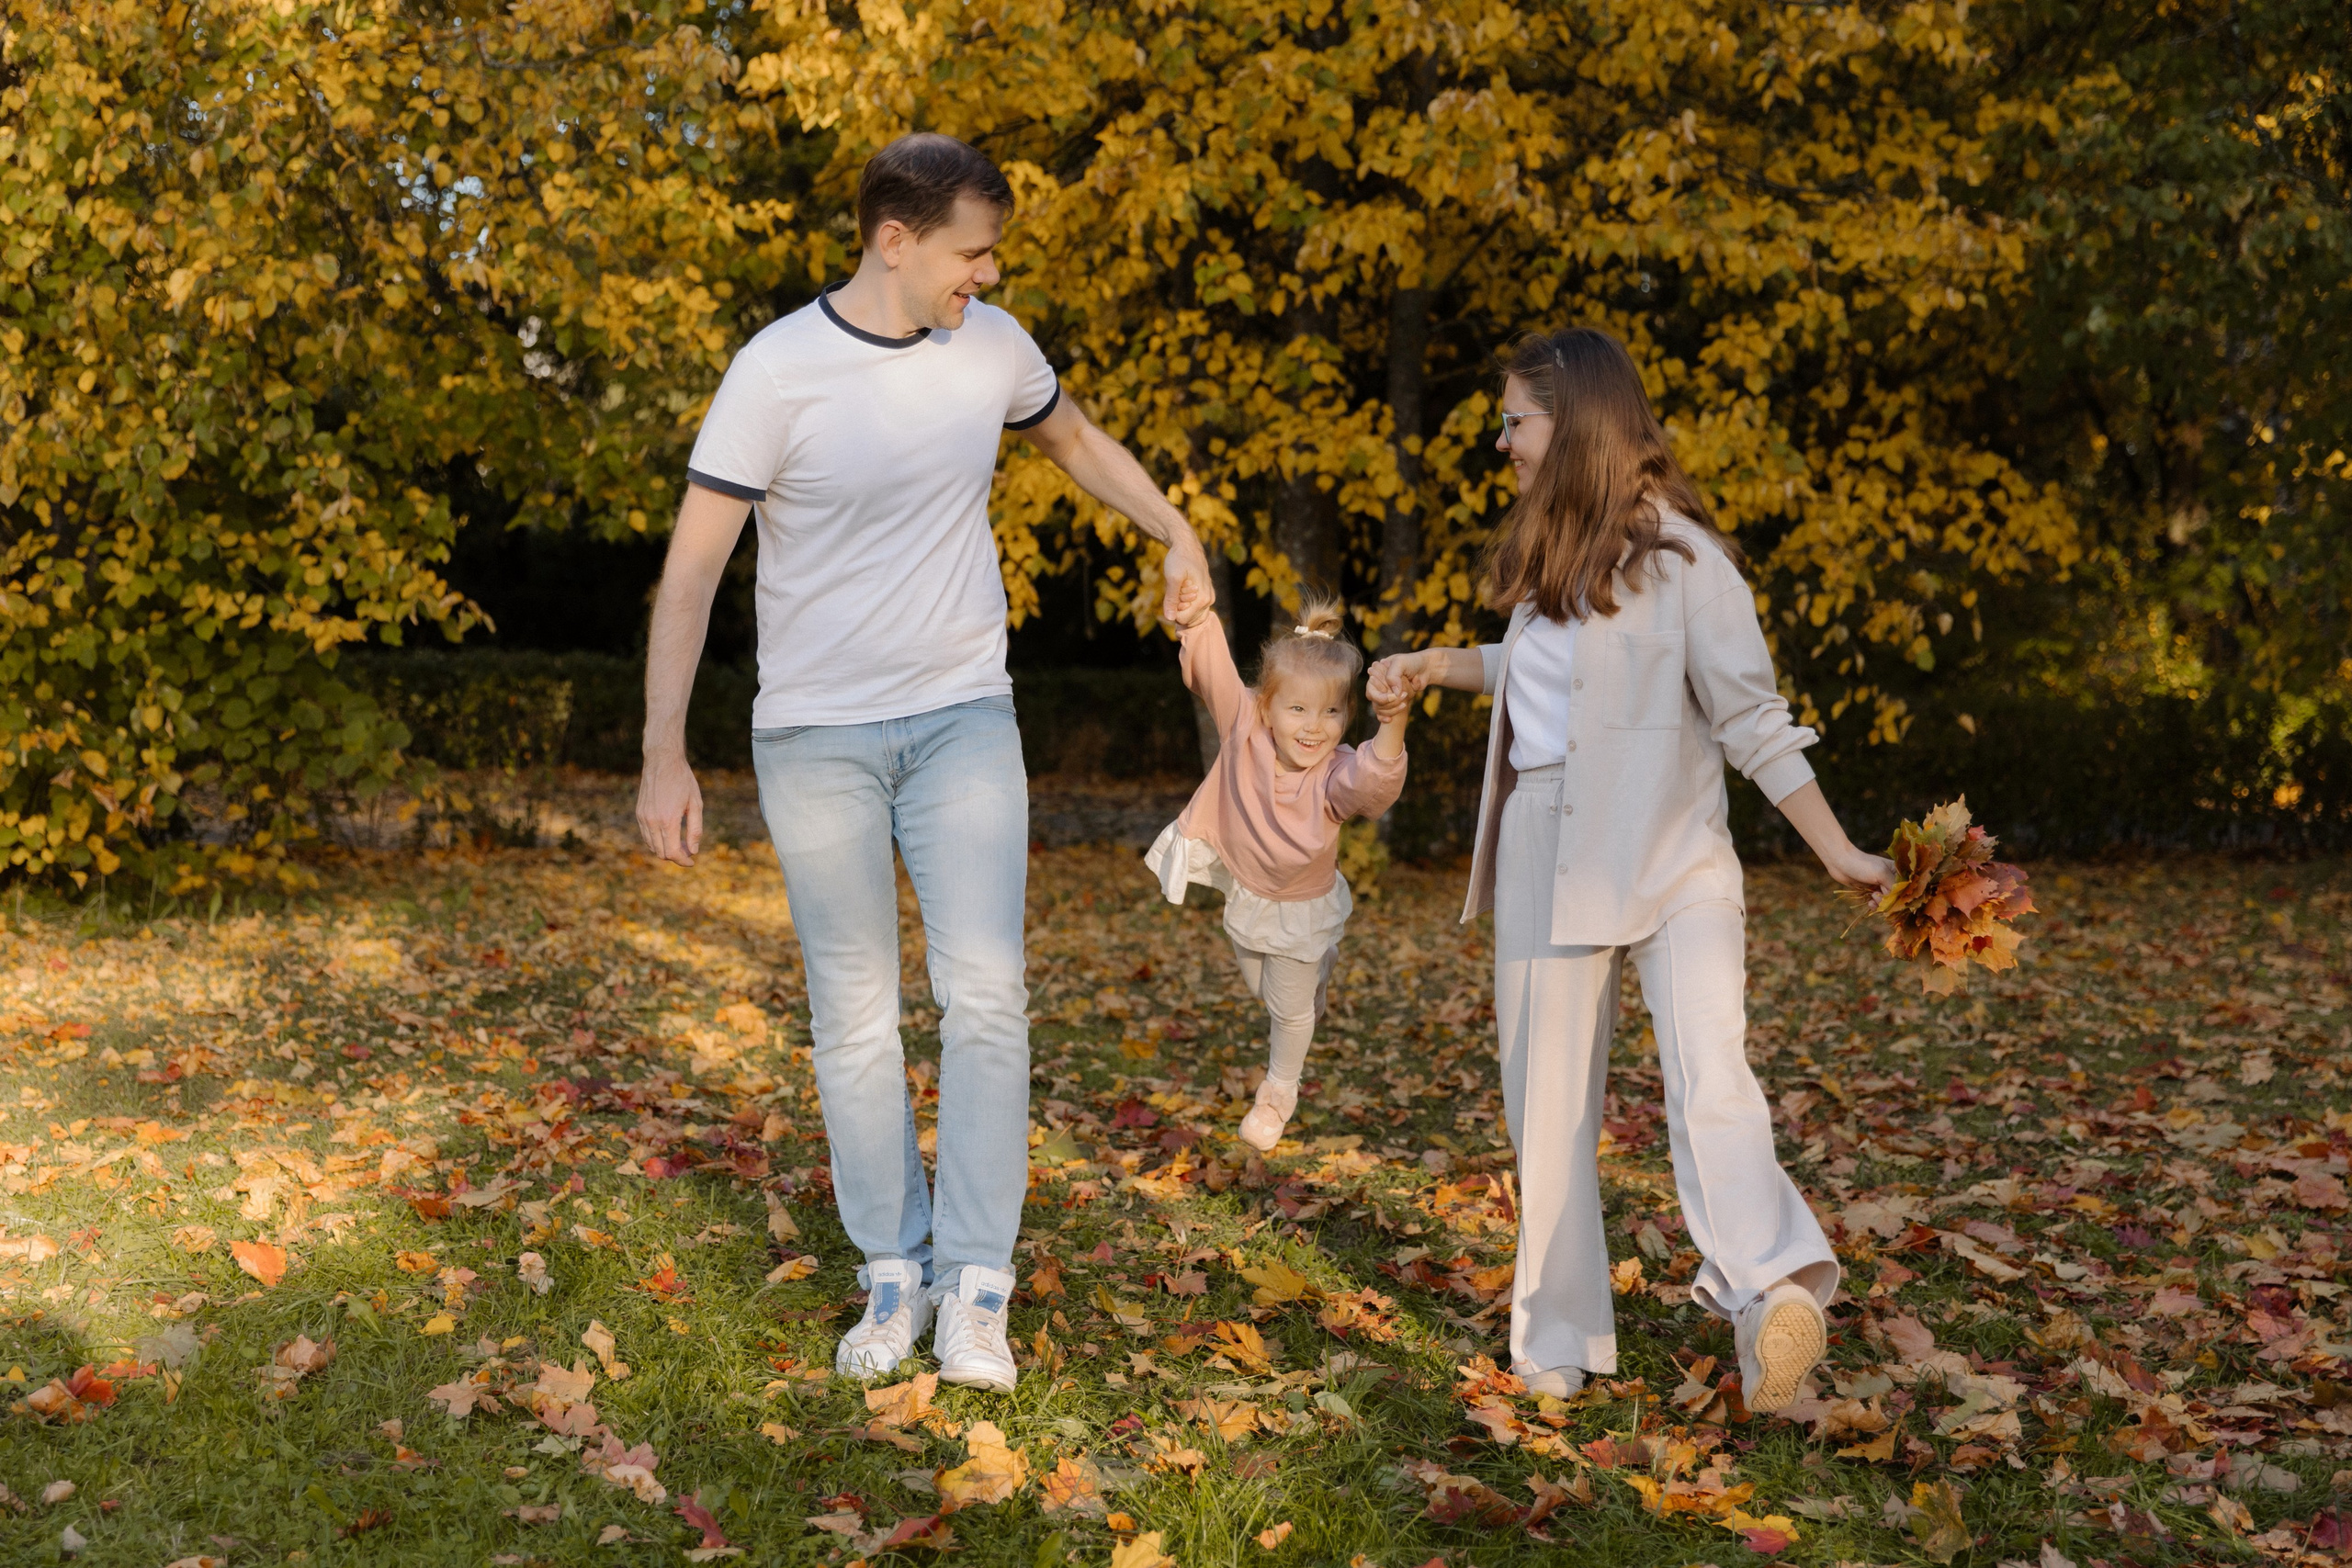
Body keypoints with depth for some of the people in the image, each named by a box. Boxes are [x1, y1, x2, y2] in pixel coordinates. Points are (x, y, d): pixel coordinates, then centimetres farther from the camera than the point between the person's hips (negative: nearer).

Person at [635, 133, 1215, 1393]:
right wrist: (664, 757, -13)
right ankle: (893, 1274, 17)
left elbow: (1075, 439, 24)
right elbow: (691, 570, -10)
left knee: (987, 994, -6)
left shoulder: (992, 347, 0)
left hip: (964, 720, 3)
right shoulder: (777, 374, -13)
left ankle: (975, 1285, 3)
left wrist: (1178, 535, 22)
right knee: (855, 1017, 4)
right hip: (815, 735, -2)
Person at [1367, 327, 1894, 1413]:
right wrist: (1435, 665, 28)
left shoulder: (1680, 557, -7)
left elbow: (1751, 718, -8)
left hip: (1671, 855, -6)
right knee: (1549, 1106, 7)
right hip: (1549, 857, 6)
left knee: (1709, 1077, -24)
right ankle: (1556, 1343, 16)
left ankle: (1772, 1292, -37)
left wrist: (1836, 852, -12)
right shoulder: (1546, 553, 13)